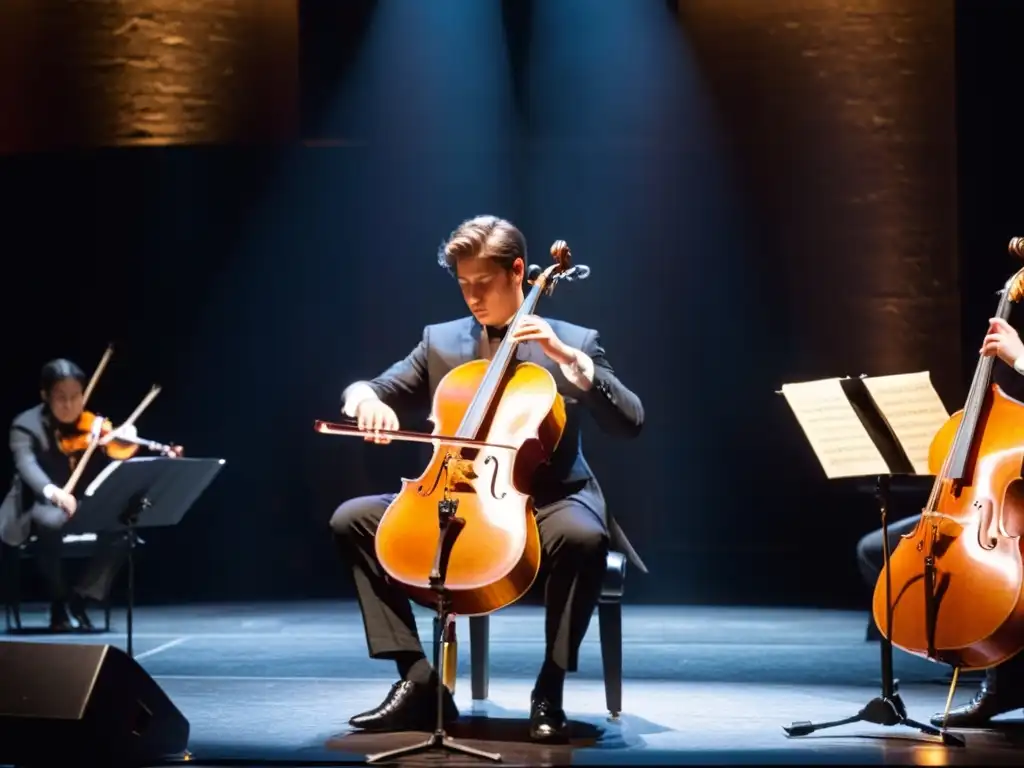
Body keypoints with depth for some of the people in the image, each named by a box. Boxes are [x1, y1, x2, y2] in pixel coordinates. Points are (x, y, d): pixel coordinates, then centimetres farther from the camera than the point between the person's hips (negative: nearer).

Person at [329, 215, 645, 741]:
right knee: (352, 519, -13)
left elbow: (630, 422, -9)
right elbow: (375, 390, 8)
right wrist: (365, 398, -18)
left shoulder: (572, 342, 1)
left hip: (545, 501, -4)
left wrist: (570, 360, -21)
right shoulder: (440, 341, 10)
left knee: (582, 537, -38)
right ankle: (419, 681, -15)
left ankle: (548, 690, -19)